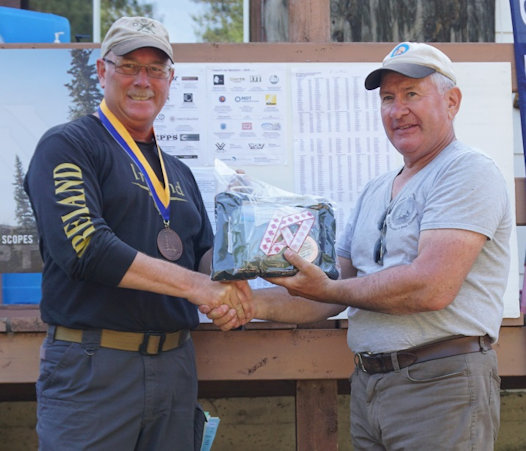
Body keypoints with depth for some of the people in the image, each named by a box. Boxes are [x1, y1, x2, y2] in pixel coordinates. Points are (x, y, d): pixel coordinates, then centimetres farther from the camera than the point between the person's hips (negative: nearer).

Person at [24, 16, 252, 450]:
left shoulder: (177, 171, 19)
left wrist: (225, 276, -10)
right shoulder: (67, 146, -3)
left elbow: (204, 254, 16)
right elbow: (83, 246, -17)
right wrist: (194, 284, -19)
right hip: (92, 370, -6)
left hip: (175, 366, 7)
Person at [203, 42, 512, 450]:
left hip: (440, 385, -7)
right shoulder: (375, 193, 18)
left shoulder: (468, 172, -8)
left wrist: (331, 290, -10)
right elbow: (334, 293, 16)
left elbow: (432, 288, -20)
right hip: (368, 385, 8)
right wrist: (252, 303, 0)